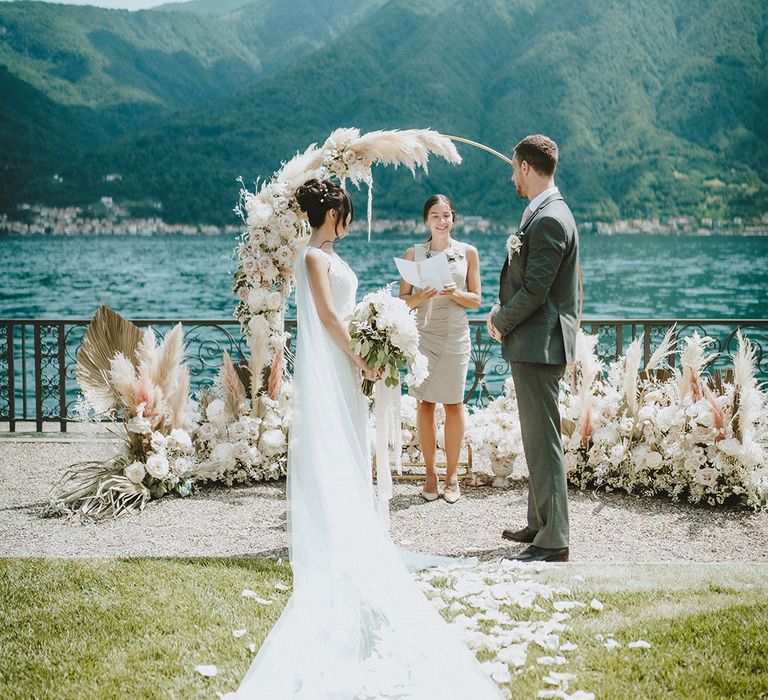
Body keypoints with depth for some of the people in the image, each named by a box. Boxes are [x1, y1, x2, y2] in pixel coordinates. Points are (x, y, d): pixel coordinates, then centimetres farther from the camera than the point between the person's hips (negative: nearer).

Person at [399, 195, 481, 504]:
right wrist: (421, 297, -16)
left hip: (455, 336, 0)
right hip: (422, 335, 0)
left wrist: (456, 294, -14)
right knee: (424, 404, 1)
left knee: (454, 404, 0)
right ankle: (430, 474, 10)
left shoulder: (468, 252, 6)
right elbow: (403, 299, 5)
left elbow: (476, 300, 5)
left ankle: (452, 475, 10)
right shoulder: (413, 253, 6)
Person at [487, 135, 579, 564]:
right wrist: (504, 310, 4)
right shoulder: (545, 213, 15)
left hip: (539, 346, -11)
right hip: (536, 343, 11)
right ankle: (540, 524, 30)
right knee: (538, 439, 18)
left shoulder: (549, 219, -18)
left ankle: (553, 543, -1)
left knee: (544, 441, -6)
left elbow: (536, 289, -21)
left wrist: (501, 322, -6)